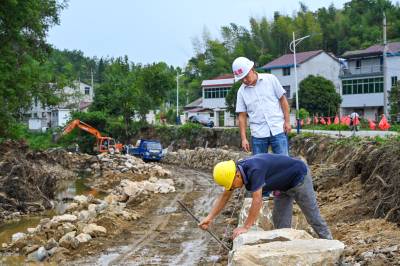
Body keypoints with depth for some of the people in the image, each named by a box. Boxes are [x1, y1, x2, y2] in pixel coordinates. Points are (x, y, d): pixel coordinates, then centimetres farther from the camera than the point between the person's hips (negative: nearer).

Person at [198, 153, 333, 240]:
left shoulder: (254, 170, -37)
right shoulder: (234, 170, -10)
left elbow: (257, 201, -37)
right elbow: (224, 196, -1)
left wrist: (246, 227, -31)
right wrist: (210, 217, -7)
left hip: (299, 177, -8)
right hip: (285, 185, 9)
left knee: (313, 217, 2)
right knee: (280, 220, 6)